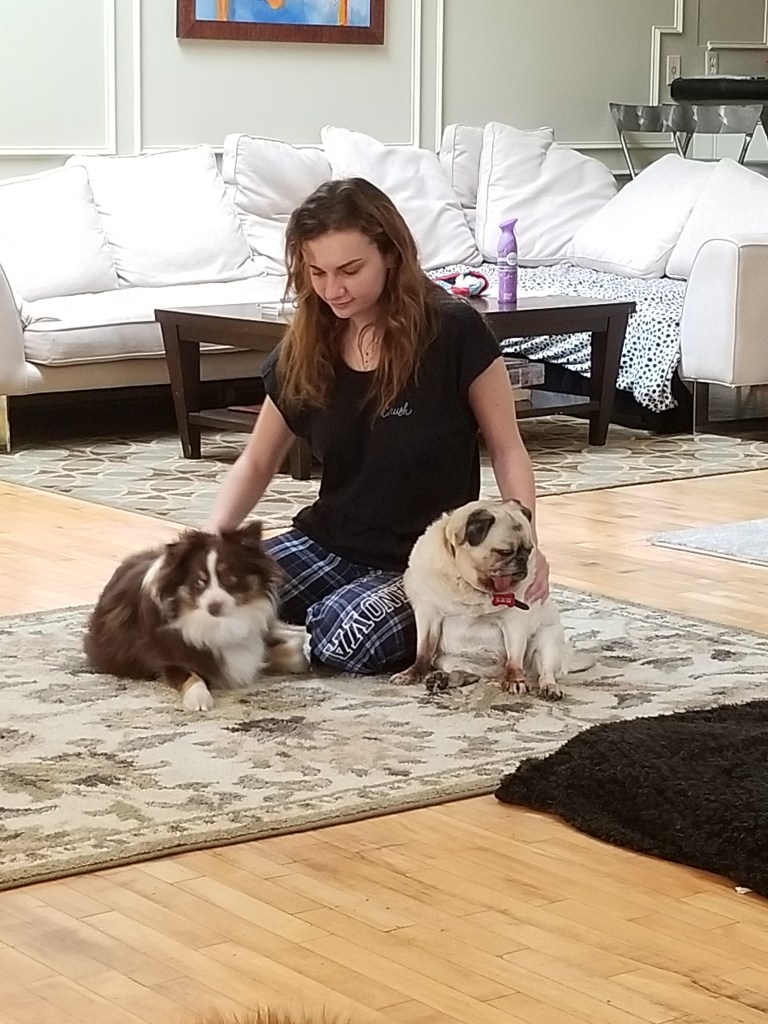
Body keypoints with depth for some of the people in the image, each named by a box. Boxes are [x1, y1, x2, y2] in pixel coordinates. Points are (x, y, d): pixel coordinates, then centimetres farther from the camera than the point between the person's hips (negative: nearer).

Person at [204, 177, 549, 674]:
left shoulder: (454, 333, -14)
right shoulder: (304, 352, -1)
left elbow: (507, 449, -6)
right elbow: (257, 463, 10)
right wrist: (212, 537, -9)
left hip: (427, 560, -4)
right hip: (330, 545, 5)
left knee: (345, 636, -33)